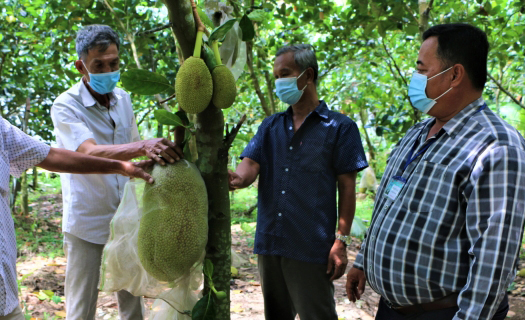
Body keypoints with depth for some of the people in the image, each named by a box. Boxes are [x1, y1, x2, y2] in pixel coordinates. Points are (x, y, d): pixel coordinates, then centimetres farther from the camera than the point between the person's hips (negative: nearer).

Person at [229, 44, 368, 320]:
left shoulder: (339, 127, -2)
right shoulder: (271, 126, 13)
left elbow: (347, 187, -4)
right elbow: (250, 163, 0)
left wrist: (341, 241, -10)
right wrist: (238, 178, -24)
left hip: (312, 248, -5)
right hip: (269, 243, 5)